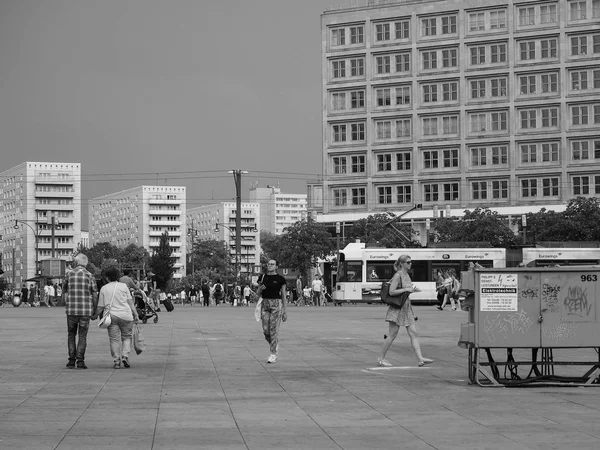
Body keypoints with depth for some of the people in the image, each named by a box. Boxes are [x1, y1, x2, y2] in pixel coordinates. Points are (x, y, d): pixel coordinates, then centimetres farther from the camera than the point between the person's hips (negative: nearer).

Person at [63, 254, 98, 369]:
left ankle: (71, 360, 6)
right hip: (86, 310, -1)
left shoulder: (70, 274, 0)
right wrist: (95, 312, 4)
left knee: (71, 335, 13)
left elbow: (64, 290, 15)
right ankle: (80, 361, -4)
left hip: (71, 309, 1)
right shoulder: (89, 276, -2)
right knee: (82, 336, 5)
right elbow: (95, 295, -3)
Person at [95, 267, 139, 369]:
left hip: (111, 316, 0)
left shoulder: (104, 289, 4)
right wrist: (136, 314, 2)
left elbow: (100, 307, 5)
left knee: (114, 339, 4)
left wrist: (95, 315, 20)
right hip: (125, 315, 0)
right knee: (126, 337, 13)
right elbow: (130, 302, 1)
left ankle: (116, 361, 0)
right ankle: (125, 356, -3)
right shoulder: (123, 286, 4)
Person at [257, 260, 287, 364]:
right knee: (266, 330, 0)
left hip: (277, 304, -4)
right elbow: (258, 294, 15)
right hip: (265, 304, 4)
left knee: (274, 330, -9)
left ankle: (274, 355, -4)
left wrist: (284, 311, -1)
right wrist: (260, 289, -9)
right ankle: (275, 348, 24)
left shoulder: (280, 279, 0)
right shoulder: (263, 277, 10)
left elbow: (283, 295, 1)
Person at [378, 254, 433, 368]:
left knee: (413, 333, -2)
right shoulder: (398, 275, -13)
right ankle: (381, 358, 10)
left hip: (407, 307, 8)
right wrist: (406, 289, -21)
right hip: (397, 308, -8)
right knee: (392, 335, -2)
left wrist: (413, 290, 6)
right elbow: (391, 292, -20)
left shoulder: (407, 275, 12)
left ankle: (420, 359, -7)